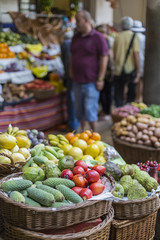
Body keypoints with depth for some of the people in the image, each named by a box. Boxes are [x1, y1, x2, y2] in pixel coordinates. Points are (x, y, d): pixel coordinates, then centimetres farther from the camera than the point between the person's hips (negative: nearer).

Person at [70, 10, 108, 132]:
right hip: (77, 81, 6)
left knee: (90, 109, -6)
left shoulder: (98, 38, -9)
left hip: (91, 82, -6)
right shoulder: (76, 37, 11)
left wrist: (100, 79, -15)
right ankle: (82, 131, 27)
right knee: (79, 109, 12)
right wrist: (72, 72, 14)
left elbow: (104, 59, -11)